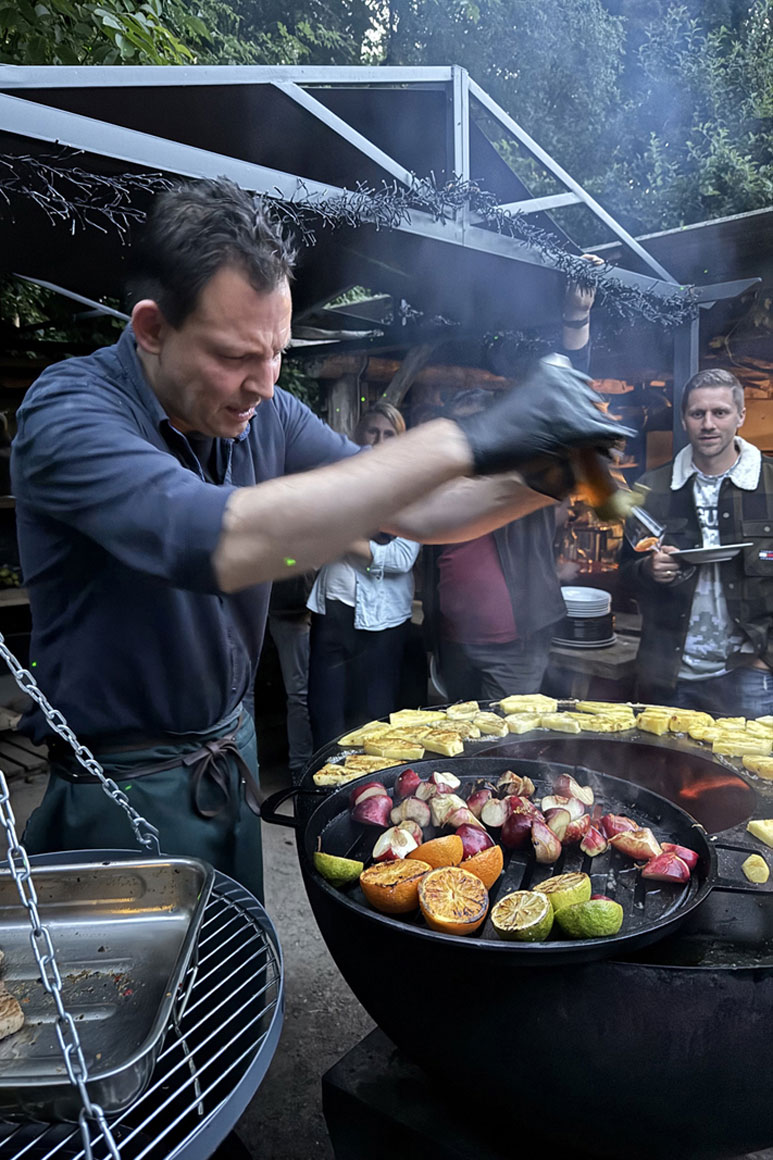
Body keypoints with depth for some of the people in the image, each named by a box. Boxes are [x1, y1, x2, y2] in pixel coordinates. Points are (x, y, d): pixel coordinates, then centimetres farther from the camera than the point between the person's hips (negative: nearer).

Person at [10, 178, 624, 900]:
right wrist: (461, 443, -40)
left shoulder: (266, 414, -4)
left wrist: (531, 481, -20)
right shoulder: (68, 412, -23)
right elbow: (220, 542, -42)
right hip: (124, 792, -5)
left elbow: (404, 510, 0)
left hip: (231, 757, 6)